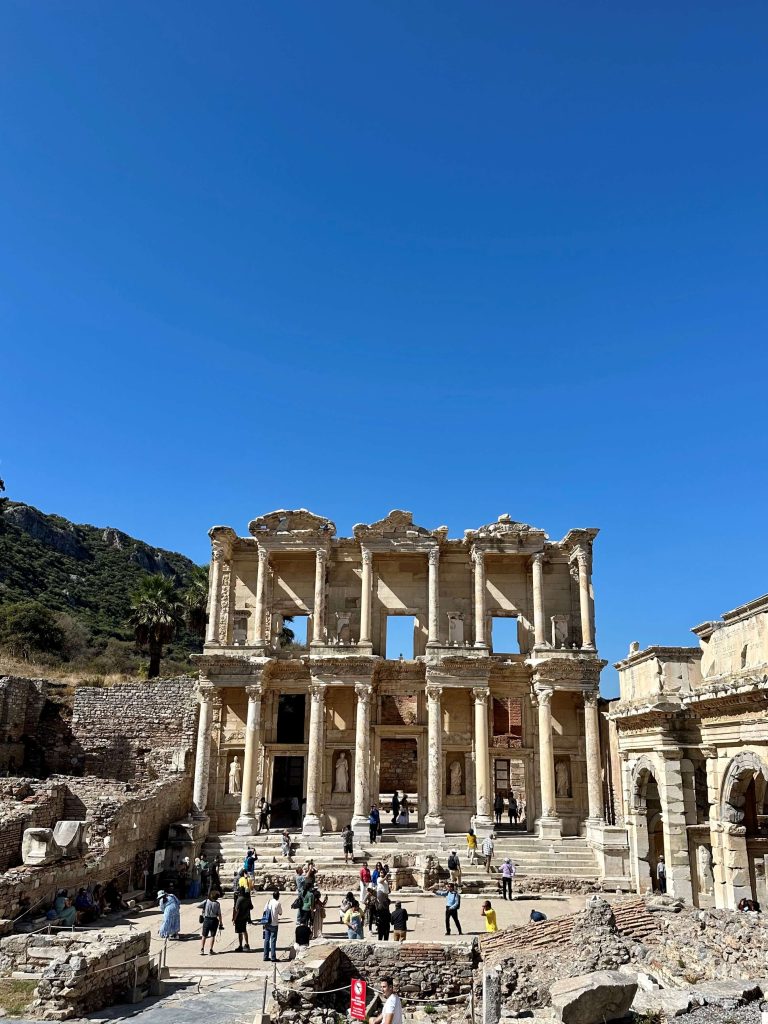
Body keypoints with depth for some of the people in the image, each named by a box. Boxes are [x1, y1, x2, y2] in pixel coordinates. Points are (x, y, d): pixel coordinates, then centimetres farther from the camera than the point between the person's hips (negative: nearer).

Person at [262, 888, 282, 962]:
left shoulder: (268, 902, 4)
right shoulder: (277, 903, -10)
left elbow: (264, 910, 7)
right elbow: (280, 913, -1)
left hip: (266, 924, 5)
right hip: (274, 924, -5)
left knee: (266, 940, 11)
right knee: (273, 940, 0)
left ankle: (266, 956, 15)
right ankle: (273, 957, 0)